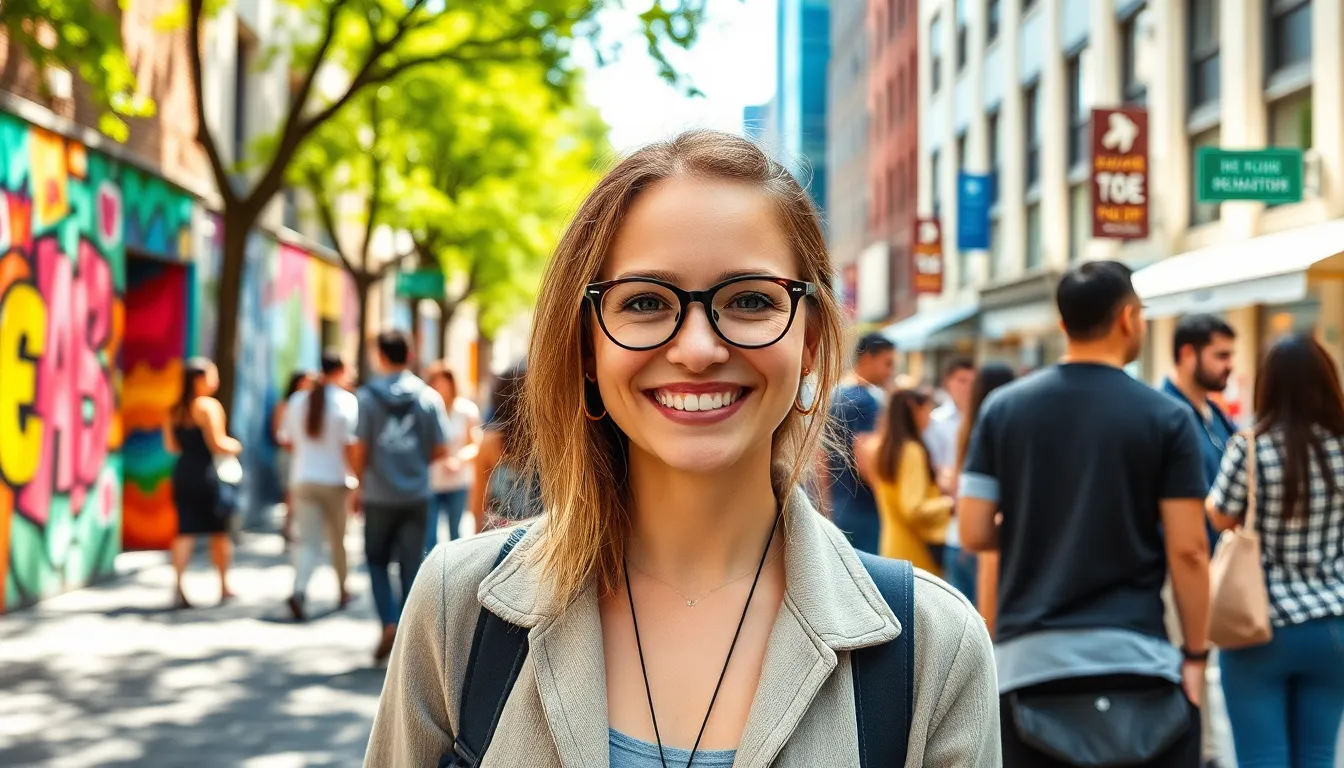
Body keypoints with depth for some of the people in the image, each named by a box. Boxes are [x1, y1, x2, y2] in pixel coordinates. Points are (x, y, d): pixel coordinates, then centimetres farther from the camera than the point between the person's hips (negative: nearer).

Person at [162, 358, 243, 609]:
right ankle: (224, 588, 18)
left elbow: (171, 446, 12)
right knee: (219, 531, 9)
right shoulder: (208, 406, -12)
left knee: (185, 531, 4)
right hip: (206, 473, -6)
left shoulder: (174, 411, 10)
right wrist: (234, 447, 2)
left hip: (182, 472, 6)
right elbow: (217, 444, -17)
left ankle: (178, 588, -8)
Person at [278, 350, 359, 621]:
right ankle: (342, 592, 28)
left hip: (304, 480, 3)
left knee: (308, 540, 0)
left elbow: (287, 442, 12)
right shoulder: (347, 401, -9)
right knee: (338, 539, 14)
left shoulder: (298, 400, 5)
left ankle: (299, 590, -22)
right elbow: (350, 446, -15)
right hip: (335, 480, -3)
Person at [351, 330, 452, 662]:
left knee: (377, 561, 13)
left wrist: (360, 483, 8)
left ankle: (390, 622, -5)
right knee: (412, 565, 8)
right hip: (417, 495, 2)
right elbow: (441, 450, 0)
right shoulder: (428, 397, 0)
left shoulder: (368, 396, -7)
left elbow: (359, 450, -8)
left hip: (379, 495, -1)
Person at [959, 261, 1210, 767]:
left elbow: (974, 534, 0)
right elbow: (1187, 550, -7)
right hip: (1135, 655, -2)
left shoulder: (1003, 408, 2)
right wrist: (1196, 653, 2)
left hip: (1029, 658, 2)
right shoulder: (1165, 418, -5)